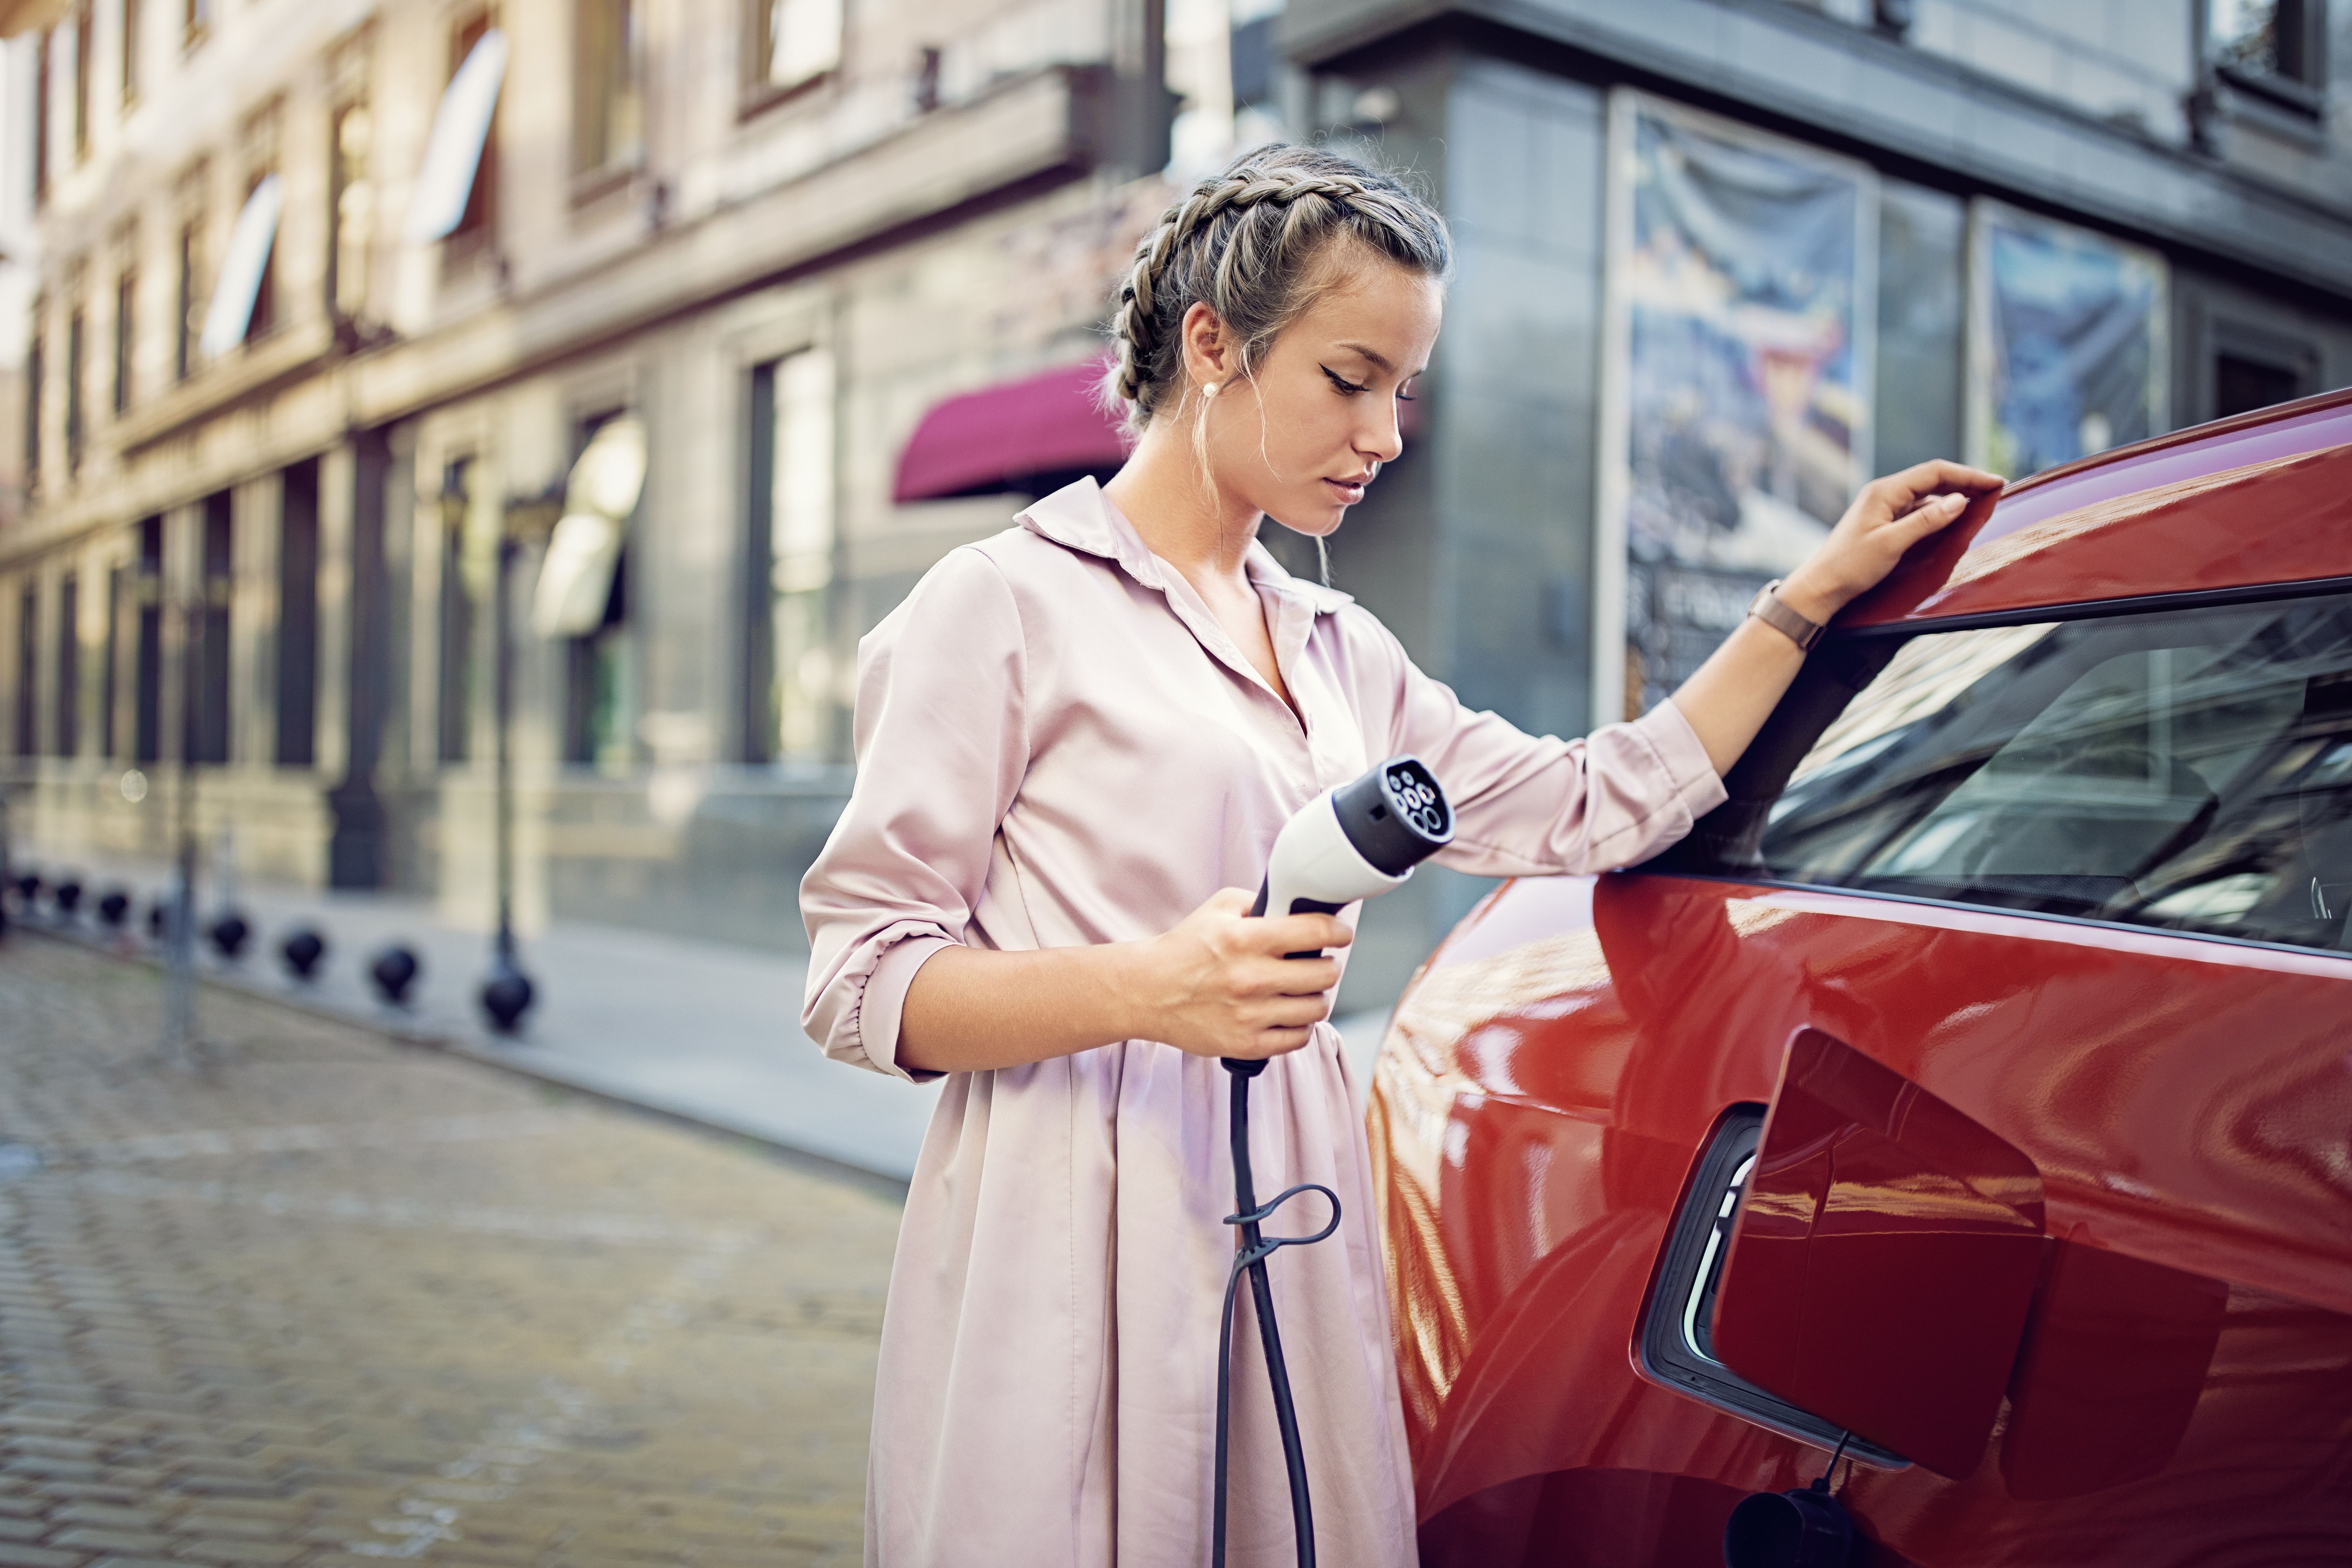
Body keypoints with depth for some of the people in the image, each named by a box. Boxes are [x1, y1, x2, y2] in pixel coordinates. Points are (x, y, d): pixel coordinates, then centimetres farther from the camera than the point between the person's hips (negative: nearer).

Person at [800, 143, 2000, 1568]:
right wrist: (1151, 990, -23)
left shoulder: (1337, 649, 17)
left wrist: (1820, 592, 16)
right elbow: (862, 983, -8)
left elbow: (1597, 807, 16)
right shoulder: (1011, 604, -4)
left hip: (1291, 1240, 6)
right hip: (1073, 1269, -6)